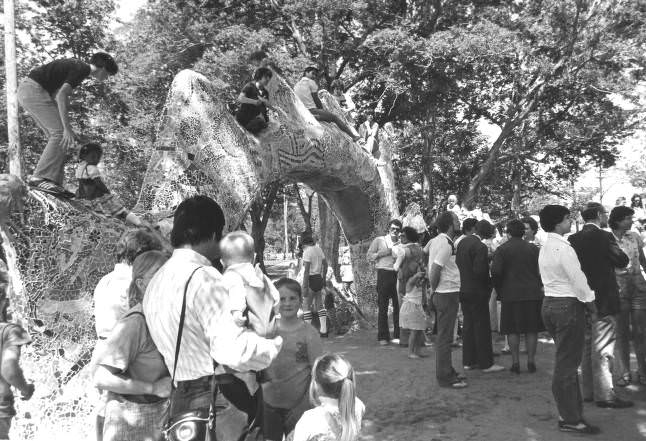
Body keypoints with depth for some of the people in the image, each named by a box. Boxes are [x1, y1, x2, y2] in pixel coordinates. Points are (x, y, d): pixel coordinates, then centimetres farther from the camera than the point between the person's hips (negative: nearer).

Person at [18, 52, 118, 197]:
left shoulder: (76, 66, 19)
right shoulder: (82, 69, -12)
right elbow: (62, 95, -25)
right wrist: (67, 128, -27)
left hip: (27, 92, 10)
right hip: (33, 89, -10)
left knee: (58, 136, 6)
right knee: (61, 133, -14)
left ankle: (54, 183, 1)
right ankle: (40, 177, -19)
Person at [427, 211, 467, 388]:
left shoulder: (437, 241, 11)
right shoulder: (446, 243, -19)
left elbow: (430, 268, 15)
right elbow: (434, 272, -23)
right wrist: (434, 290, -9)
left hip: (442, 294, 10)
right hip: (448, 294, -10)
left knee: (444, 336, 17)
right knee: (445, 337, -3)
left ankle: (447, 372, 28)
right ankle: (445, 377, 5)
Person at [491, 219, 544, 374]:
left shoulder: (501, 249, -5)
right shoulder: (533, 248, 4)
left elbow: (495, 272, -11)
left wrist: (499, 291, 2)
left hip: (511, 295, -2)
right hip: (533, 293, 2)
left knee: (513, 330, 4)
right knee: (531, 329, 8)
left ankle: (515, 362, 5)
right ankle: (531, 361, 11)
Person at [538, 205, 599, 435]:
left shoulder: (545, 248, 10)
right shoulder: (563, 248, -17)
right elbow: (578, 280, -18)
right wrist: (591, 303, -3)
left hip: (549, 303, 9)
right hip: (568, 306, -9)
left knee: (565, 361, 17)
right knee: (567, 364, -3)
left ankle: (569, 412, 26)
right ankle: (570, 420, 5)